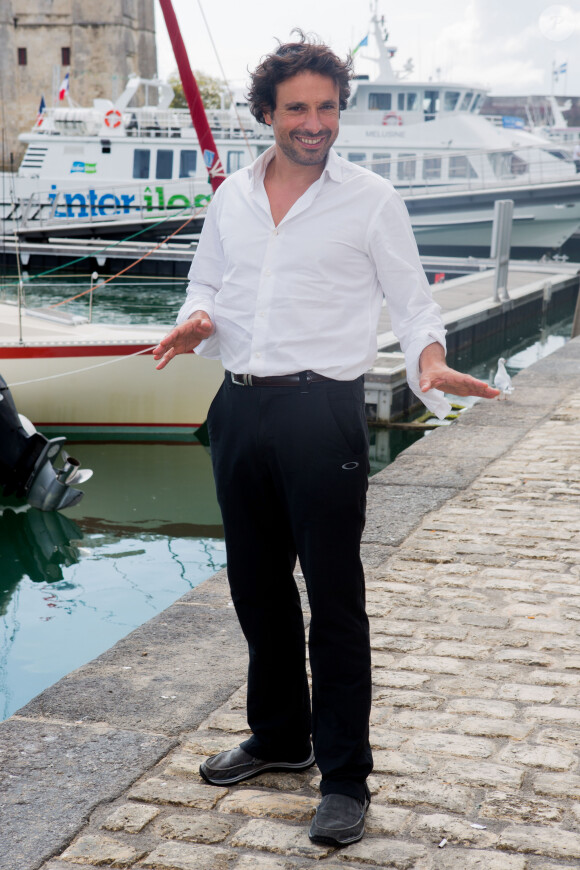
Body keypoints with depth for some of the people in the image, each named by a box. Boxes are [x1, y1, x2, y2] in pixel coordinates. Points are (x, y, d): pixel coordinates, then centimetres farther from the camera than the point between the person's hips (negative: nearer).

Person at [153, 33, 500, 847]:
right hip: (240, 408, 5)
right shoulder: (232, 198, 11)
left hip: (322, 413, -5)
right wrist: (198, 321, -5)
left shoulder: (371, 199, -1)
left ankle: (345, 779, 9)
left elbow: (412, 299, 0)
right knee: (256, 585, 15)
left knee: (334, 599, -2)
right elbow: (207, 285, 19)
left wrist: (430, 360, -20)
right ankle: (280, 736, 35)